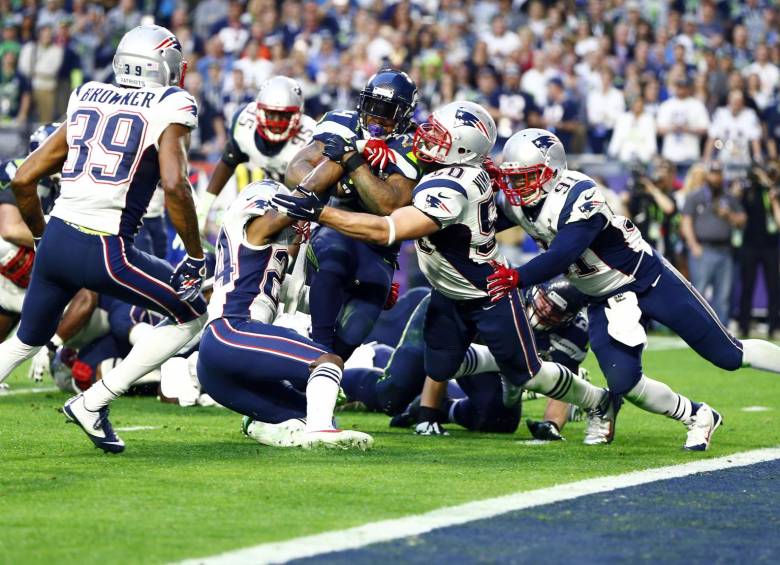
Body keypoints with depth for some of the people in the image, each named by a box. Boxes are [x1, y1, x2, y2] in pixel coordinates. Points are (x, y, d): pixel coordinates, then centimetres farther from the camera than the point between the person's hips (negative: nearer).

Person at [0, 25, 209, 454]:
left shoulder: (86, 102, 17)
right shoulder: (167, 111, 0)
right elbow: (174, 185, -16)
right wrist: (195, 258, -6)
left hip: (56, 239, 6)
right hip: (103, 250, -6)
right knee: (190, 316, 13)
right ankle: (93, 403, 6)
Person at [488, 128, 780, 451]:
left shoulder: (578, 198, -29)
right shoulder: (514, 203, -5)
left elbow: (562, 256, -37)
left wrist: (518, 278, -47)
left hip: (648, 280, -6)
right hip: (605, 301, 7)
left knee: (729, 356, -2)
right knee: (623, 383, -10)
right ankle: (698, 419, 12)